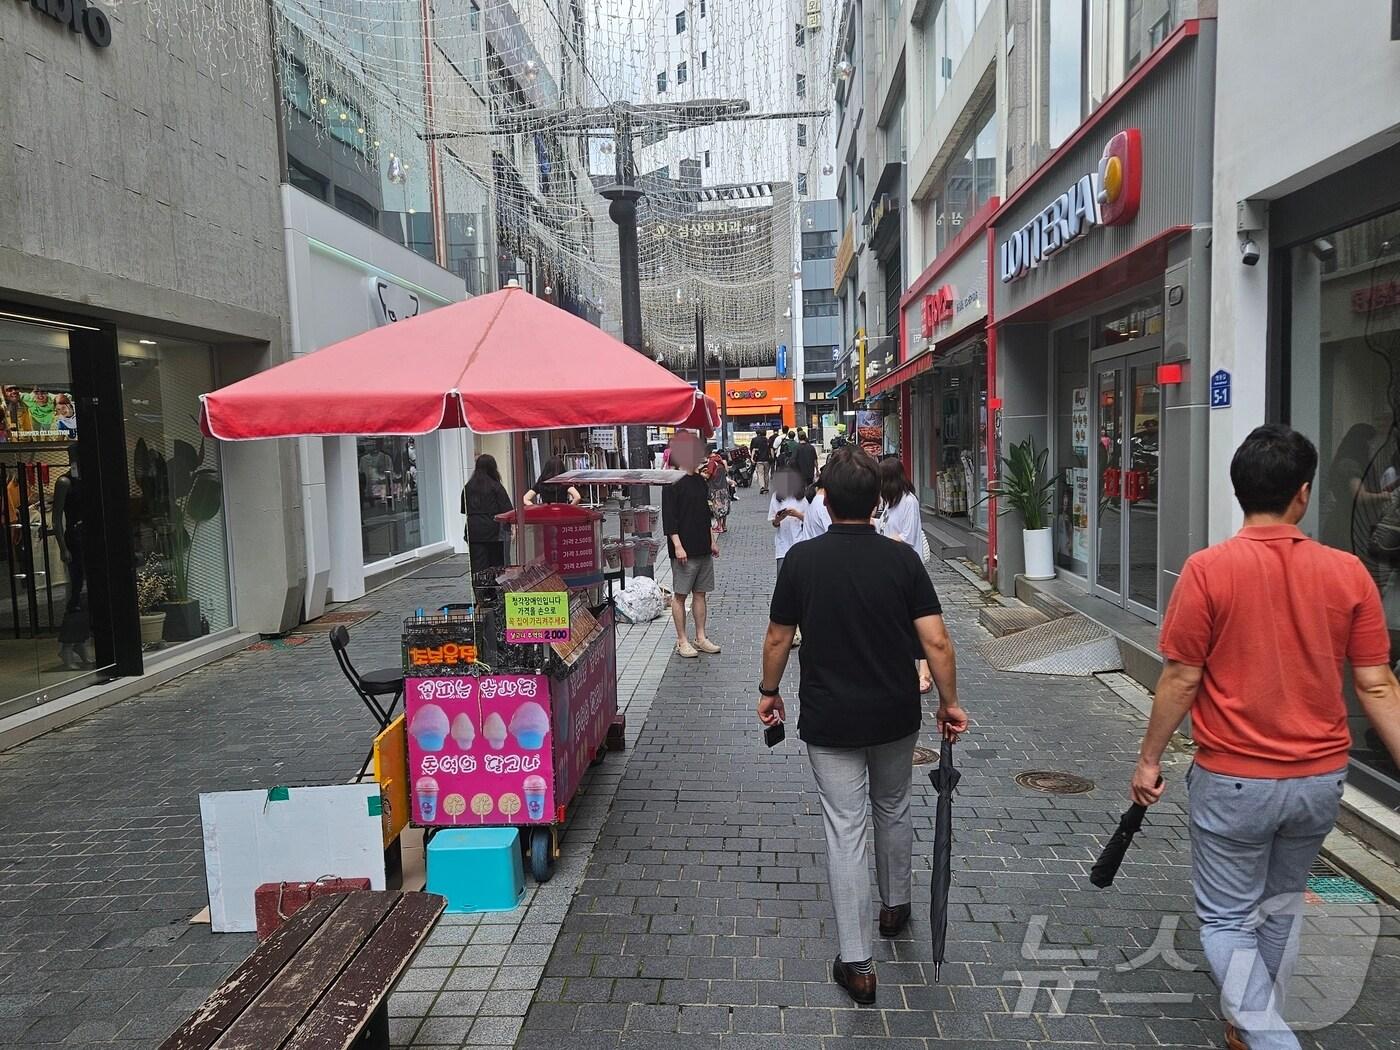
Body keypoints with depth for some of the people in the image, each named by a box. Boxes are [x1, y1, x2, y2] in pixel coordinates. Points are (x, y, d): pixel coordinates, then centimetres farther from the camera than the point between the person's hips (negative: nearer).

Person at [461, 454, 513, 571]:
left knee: (478, 565, -1)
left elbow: (463, 510, 11)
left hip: (473, 531, 3)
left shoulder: (468, 487, 5)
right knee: (496, 564, 9)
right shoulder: (495, 486, -5)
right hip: (492, 530, -2)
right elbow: (507, 510, -9)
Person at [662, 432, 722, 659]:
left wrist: (712, 540, 19)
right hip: (684, 550, -7)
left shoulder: (701, 482, 13)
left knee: (700, 593, 12)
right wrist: (677, 546, -18)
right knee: (680, 595, 2)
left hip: (703, 549, 7)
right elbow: (668, 518, -14)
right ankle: (682, 641, 10)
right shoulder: (672, 484, -10)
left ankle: (700, 638, 20)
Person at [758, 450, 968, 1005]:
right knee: (893, 810, 24)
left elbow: (778, 638, -4)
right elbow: (936, 641, -11)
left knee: (844, 829, 3)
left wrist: (768, 691, 12)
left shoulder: (802, 559, -11)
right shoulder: (902, 558, -8)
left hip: (829, 719, -2)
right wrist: (949, 702, 2)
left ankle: (857, 963, 7)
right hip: (895, 714, 2)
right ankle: (896, 905, 45)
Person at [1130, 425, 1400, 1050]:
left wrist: (1149, 758, -1)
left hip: (1234, 779, -4)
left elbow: (1181, 679, -13)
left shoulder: (1209, 570, -16)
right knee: (1279, 909, 23)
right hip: (1320, 780, 5)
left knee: (1227, 921, 11)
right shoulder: (1349, 572, -5)